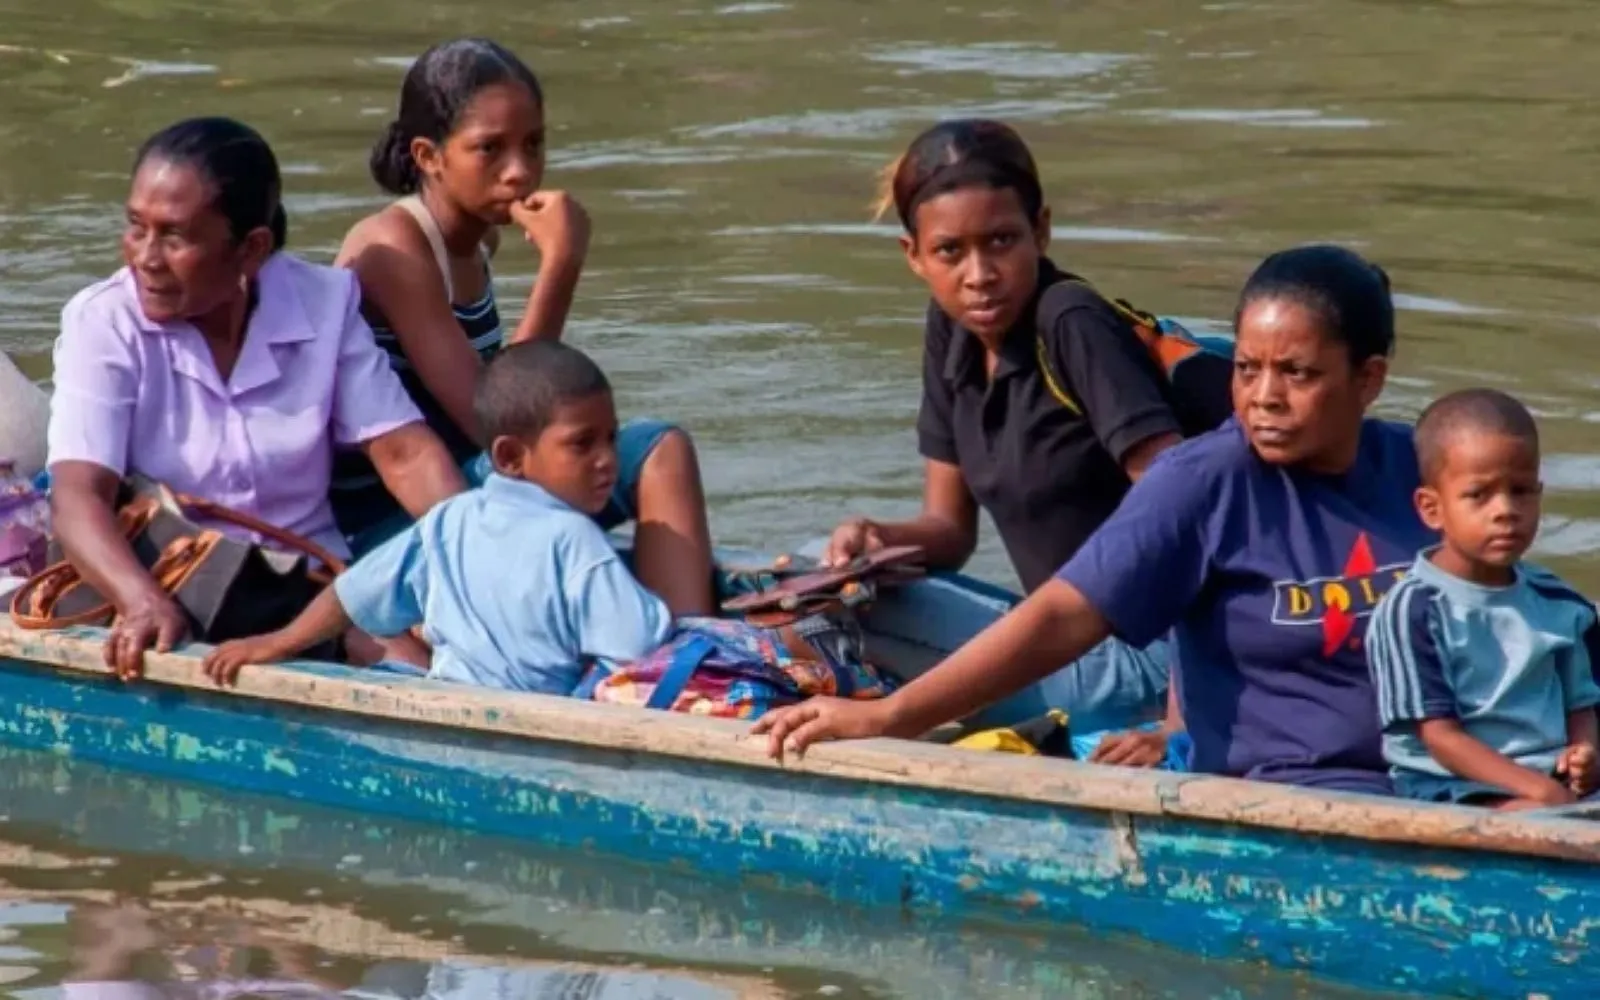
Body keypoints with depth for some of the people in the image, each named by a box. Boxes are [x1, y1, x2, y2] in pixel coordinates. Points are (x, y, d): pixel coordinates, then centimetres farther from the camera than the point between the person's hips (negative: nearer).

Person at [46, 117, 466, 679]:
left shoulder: (323, 305, 0)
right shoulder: (103, 322, -8)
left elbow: (404, 453, -2)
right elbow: (79, 496, -20)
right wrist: (145, 604, -40)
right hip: (171, 598, -1)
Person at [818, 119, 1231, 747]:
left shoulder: (1074, 327, -18)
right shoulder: (952, 332, 6)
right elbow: (950, 525, 13)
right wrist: (881, 541, -11)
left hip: (1150, 655, -8)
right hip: (1075, 646, 9)